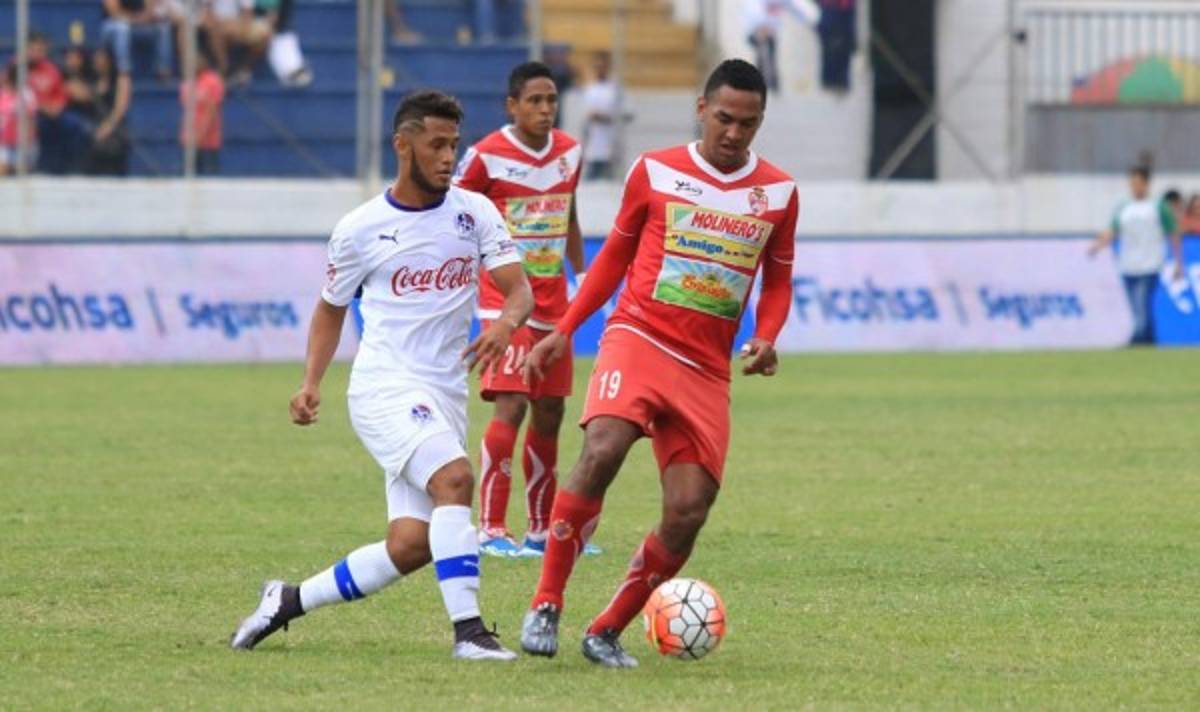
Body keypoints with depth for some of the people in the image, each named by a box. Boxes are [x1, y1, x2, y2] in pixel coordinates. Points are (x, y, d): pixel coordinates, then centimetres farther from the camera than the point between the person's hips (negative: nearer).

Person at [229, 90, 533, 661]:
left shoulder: (474, 212, 4)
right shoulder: (360, 229, 1)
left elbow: (518, 288, -3)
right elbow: (331, 308, 14)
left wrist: (506, 322, -27)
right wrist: (311, 383, 2)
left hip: (445, 395, 4)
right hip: (385, 384, -4)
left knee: (410, 545, -2)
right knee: (453, 478, -29)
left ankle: (290, 601, 17)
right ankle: (468, 631, -28)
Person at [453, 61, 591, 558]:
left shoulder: (569, 152, 8)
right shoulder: (487, 156, -10)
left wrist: (581, 279, 20)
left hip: (553, 303, 7)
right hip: (505, 300, -7)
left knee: (549, 413, 10)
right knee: (511, 406, -17)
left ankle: (542, 530, 20)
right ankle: (490, 530, -15)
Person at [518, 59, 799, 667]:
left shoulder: (778, 193, 8)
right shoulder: (655, 171, 4)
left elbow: (777, 282, 18)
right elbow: (615, 254, 15)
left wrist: (764, 339, -3)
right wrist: (563, 331, 10)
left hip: (706, 371, 3)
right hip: (637, 338, -3)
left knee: (688, 513, -8)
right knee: (601, 452, -29)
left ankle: (607, 633, 9)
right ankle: (546, 606, -21)